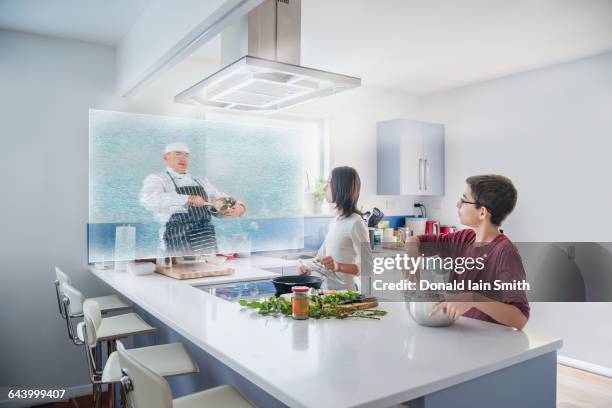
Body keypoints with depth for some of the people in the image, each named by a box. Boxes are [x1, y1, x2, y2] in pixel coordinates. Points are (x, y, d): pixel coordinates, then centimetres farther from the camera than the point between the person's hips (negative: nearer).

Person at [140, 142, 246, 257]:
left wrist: (239, 207, -3)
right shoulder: (156, 179, 5)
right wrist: (187, 199, -24)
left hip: (207, 241, 5)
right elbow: (147, 199, -17)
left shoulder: (201, 182, 20)